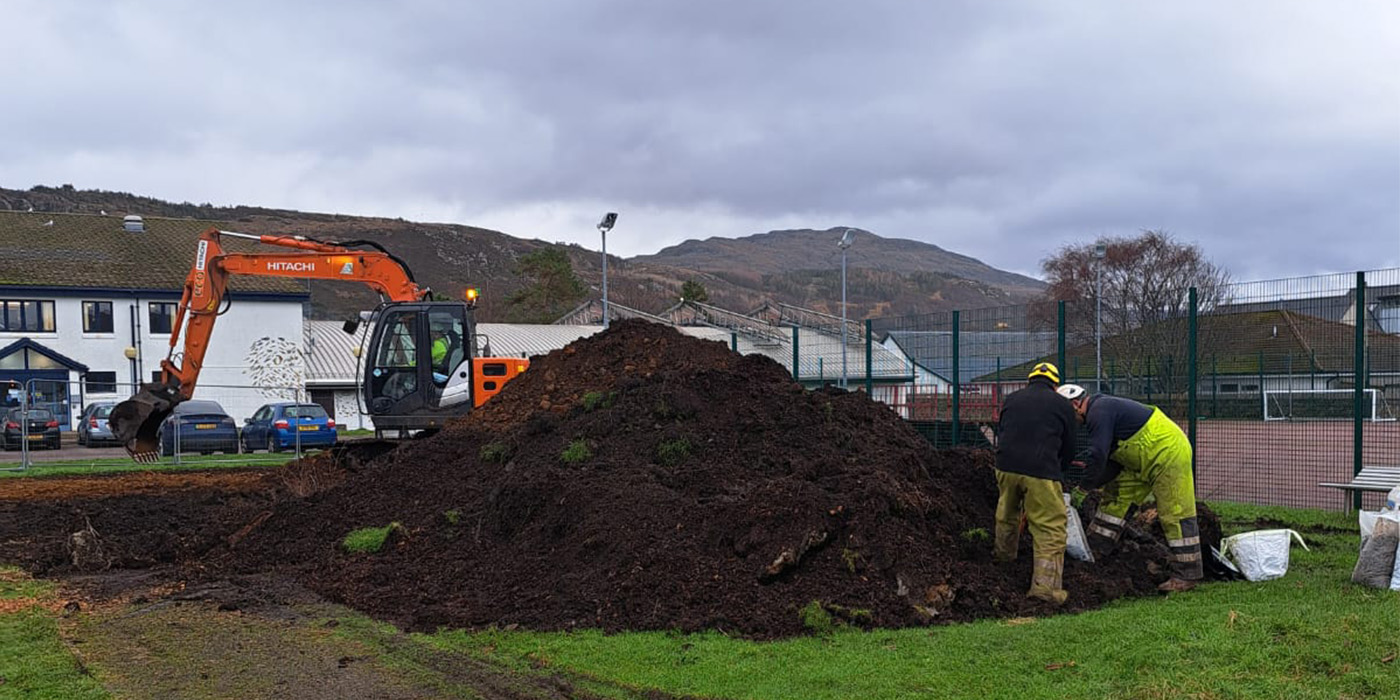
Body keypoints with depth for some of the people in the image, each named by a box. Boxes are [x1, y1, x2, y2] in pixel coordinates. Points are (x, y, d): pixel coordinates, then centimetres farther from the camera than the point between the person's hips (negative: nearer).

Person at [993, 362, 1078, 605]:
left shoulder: (1011, 400, 18)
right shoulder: (1062, 405, 10)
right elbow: (1068, 449, 16)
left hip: (1006, 466, 5)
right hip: (1041, 472, -4)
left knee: (1007, 514, 28)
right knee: (1050, 529, 0)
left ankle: (1004, 556, 49)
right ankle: (1045, 584, -7)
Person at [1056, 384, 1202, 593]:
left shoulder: (1100, 412, -20)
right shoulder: (1102, 408, 13)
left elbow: (1098, 456, -25)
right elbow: (1112, 461, 14)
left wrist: (1084, 488, -15)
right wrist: (1092, 483, 7)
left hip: (1169, 454, -11)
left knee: (1175, 514, -7)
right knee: (1116, 496, 10)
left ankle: (1188, 574, -2)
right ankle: (1094, 551, 15)